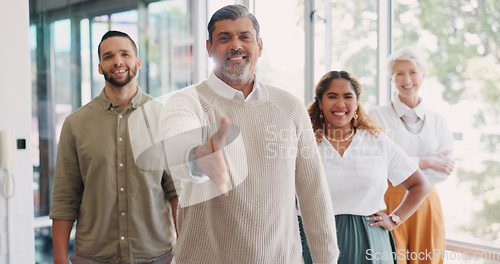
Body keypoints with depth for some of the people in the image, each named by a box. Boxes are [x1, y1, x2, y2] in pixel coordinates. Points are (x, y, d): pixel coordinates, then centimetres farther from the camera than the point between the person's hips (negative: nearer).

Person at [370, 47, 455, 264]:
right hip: (389, 203, -3)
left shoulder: (438, 121, 11)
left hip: (426, 205, 3)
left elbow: (444, 171, 1)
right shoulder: (377, 116, 0)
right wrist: (426, 161, -8)